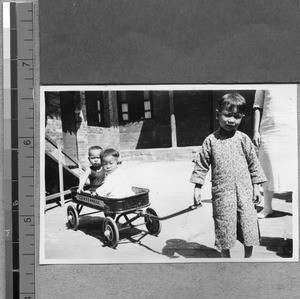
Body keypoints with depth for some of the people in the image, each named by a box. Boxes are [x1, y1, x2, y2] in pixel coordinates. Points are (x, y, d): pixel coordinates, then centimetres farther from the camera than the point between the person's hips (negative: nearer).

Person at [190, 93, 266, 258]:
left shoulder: (243, 139, 2)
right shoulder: (211, 140, -1)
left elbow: (253, 163, 7)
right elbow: (201, 164, 2)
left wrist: (256, 186, 4)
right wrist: (197, 188, -1)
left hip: (244, 192, 2)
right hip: (222, 193, -1)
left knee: (249, 226, 5)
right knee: (224, 229, 6)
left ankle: (248, 257, 23)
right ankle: (226, 258, 23)